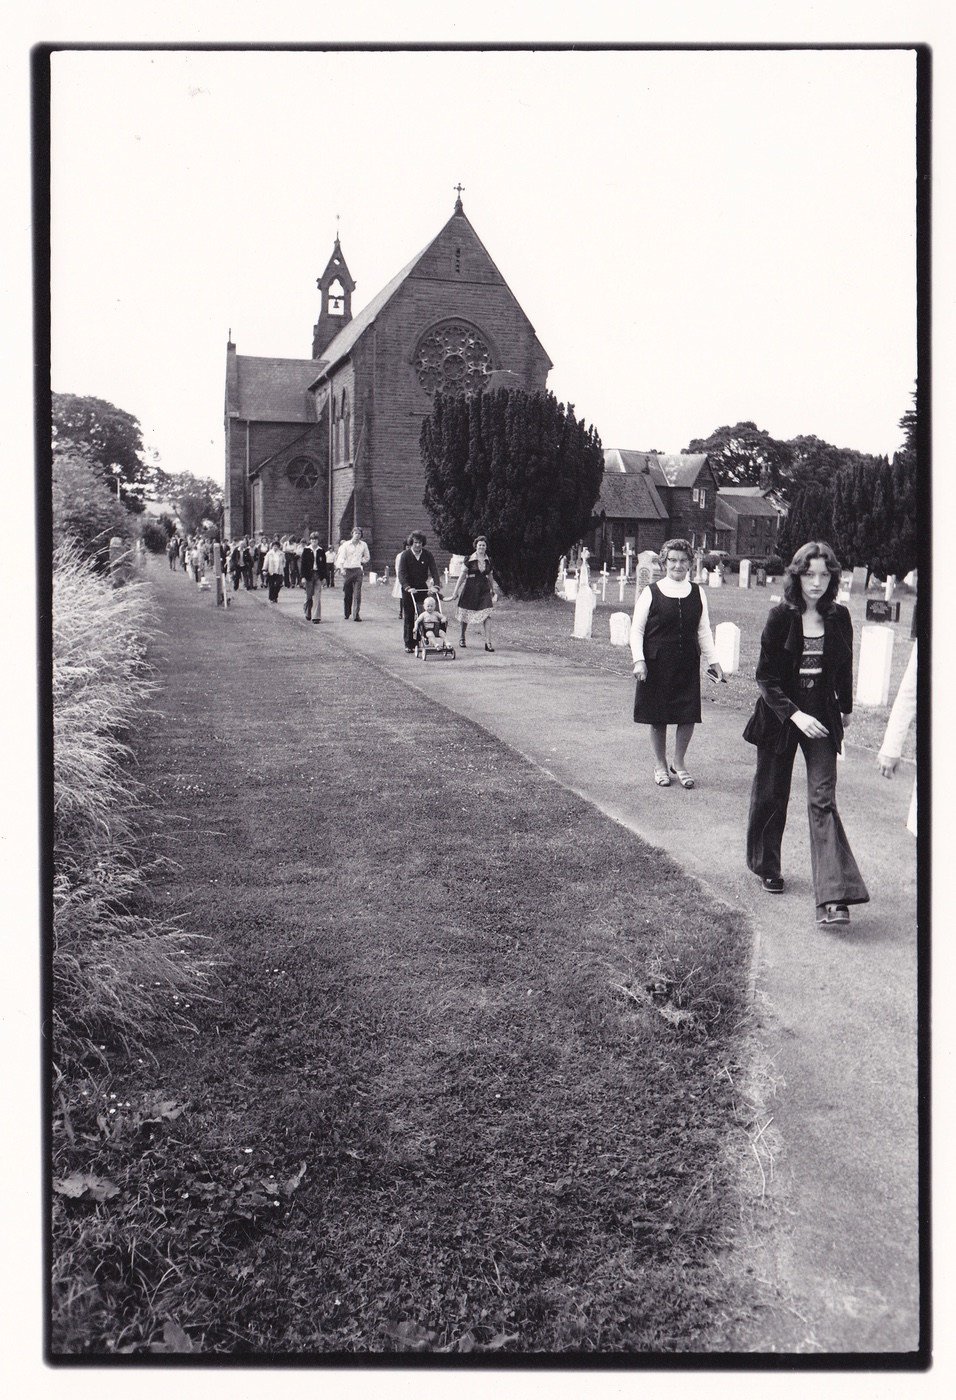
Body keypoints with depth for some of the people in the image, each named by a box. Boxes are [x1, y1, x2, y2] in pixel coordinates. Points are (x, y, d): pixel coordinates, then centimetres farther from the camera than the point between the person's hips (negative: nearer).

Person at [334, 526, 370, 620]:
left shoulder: (363, 545, 9)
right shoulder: (346, 544, 4)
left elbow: (366, 558, 22)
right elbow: (341, 557, -2)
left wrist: (360, 560, 5)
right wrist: (342, 568, -15)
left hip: (358, 570, 0)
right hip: (347, 570, 0)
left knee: (357, 593, -8)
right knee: (347, 593, 3)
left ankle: (357, 614, -7)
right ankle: (347, 613, 19)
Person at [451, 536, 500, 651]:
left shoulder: (488, 561, 9)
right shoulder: (470, 559, -3)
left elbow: (491, 578, 18)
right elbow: (462, 576, -1)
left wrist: (494, 593, 19)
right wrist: (455, 592, -2)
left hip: (484, 590, 2)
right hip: (470, 589, -2)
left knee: (487, 615, -11)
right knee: (465, 615, 7)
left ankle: (488, 643, -13)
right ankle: (462, 638, 31)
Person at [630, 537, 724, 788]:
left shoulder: (697, 593, 6)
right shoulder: (651, 592, -4)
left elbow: (704, 631, 11)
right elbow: (637, 629, -1)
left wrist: (713, 661, 6)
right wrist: (639, 660, -10)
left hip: (688, 666, 3)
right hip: (657, 665, -3)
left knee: (688, 716, 2)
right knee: (658, 718, 5)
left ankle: (679, 763, 22)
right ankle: (660, 766, 23)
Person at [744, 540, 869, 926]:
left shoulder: (839, 617, -1)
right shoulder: (781, 617, -9)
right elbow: (765, 677, -9)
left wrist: (845, 708, 23)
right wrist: (794, 714, -19)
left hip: (822, 718, 1)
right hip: (780, 715, -1)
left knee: (823, 799, -8)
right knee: (770, 795, 11)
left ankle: (833, 897, -14)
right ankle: (767, 868, 35)